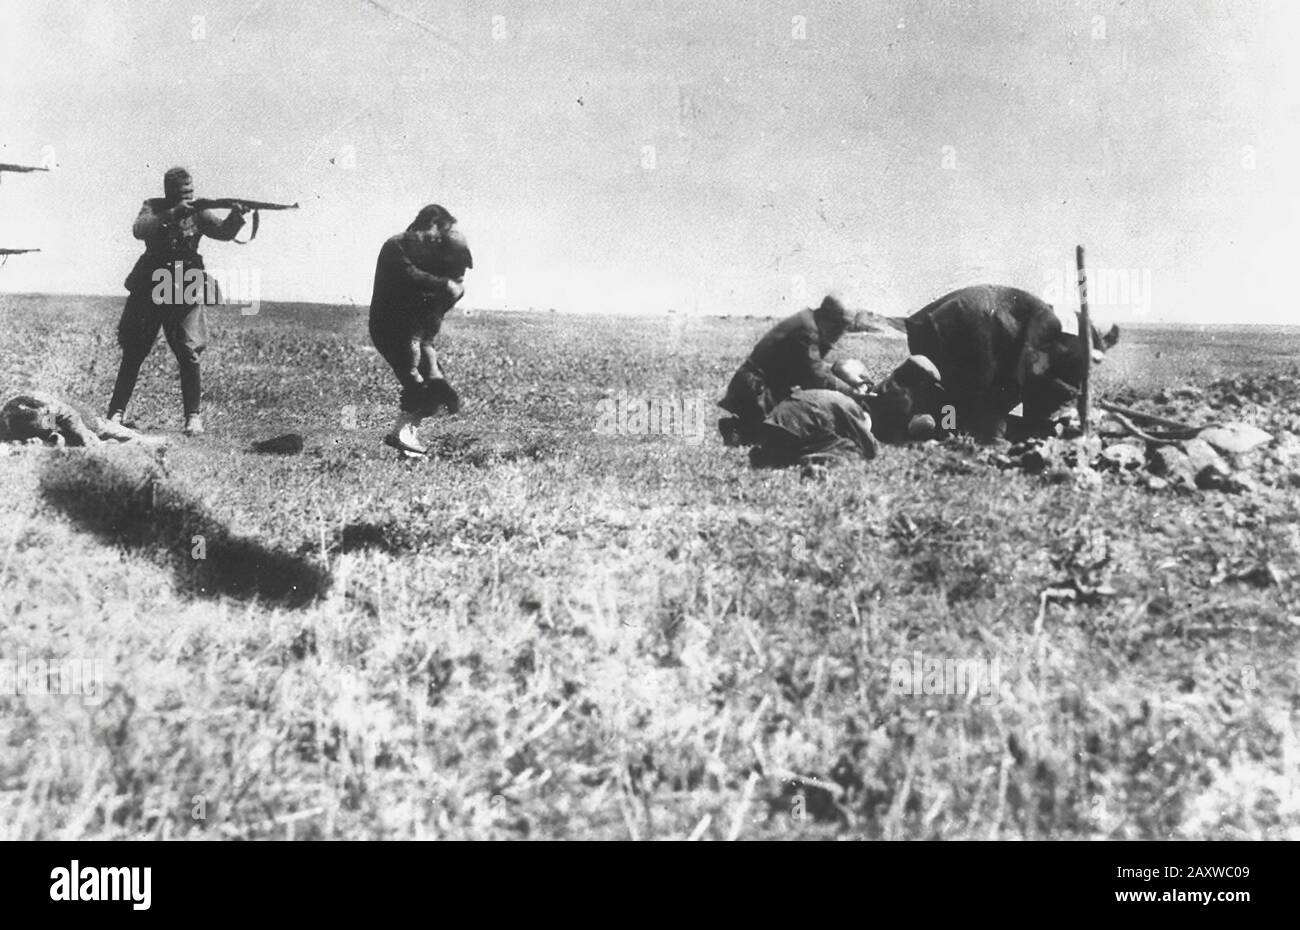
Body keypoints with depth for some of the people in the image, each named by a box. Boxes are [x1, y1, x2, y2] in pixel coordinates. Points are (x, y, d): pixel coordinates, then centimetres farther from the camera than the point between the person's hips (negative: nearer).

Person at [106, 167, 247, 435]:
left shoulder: (197, 213, 1)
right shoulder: (153, 208, -1)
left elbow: (225, 232, -12)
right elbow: (139, 230, -20)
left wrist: (236, 216, -32)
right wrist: (172, 214, -31)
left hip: (185, 294, 0)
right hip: (148, 291, 0)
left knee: (189, 355, -10)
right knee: (133, 354, 5)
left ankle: (193, 416, -1)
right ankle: (116, 411, 15)